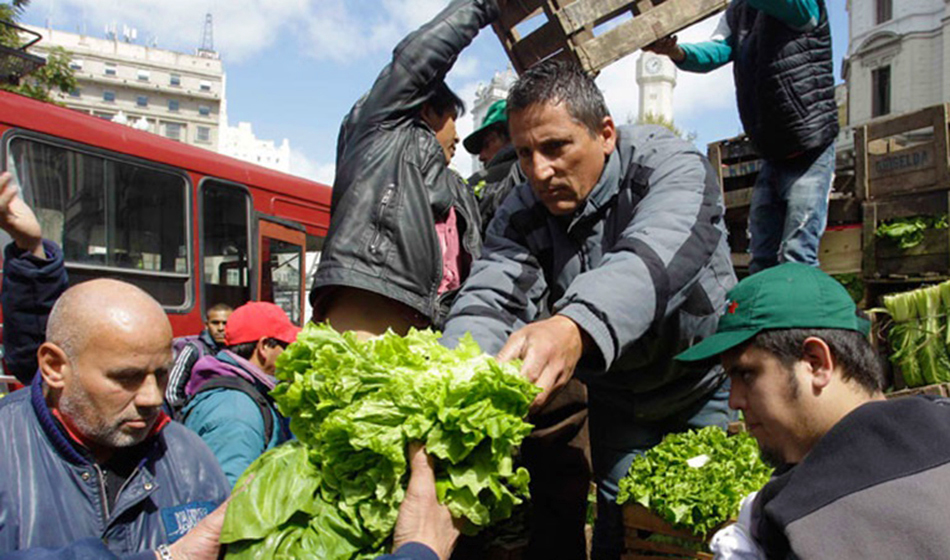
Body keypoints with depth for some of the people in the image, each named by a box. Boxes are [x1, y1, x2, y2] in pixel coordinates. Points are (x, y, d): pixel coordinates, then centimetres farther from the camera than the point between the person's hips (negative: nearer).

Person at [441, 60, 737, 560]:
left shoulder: (670, 164, -25)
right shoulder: (520, 215, -13)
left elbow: (654, 258, -46)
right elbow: (488, 300, -29)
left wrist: (576, 328, -67)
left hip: (702, 381, -2)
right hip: (614, 397, 3)